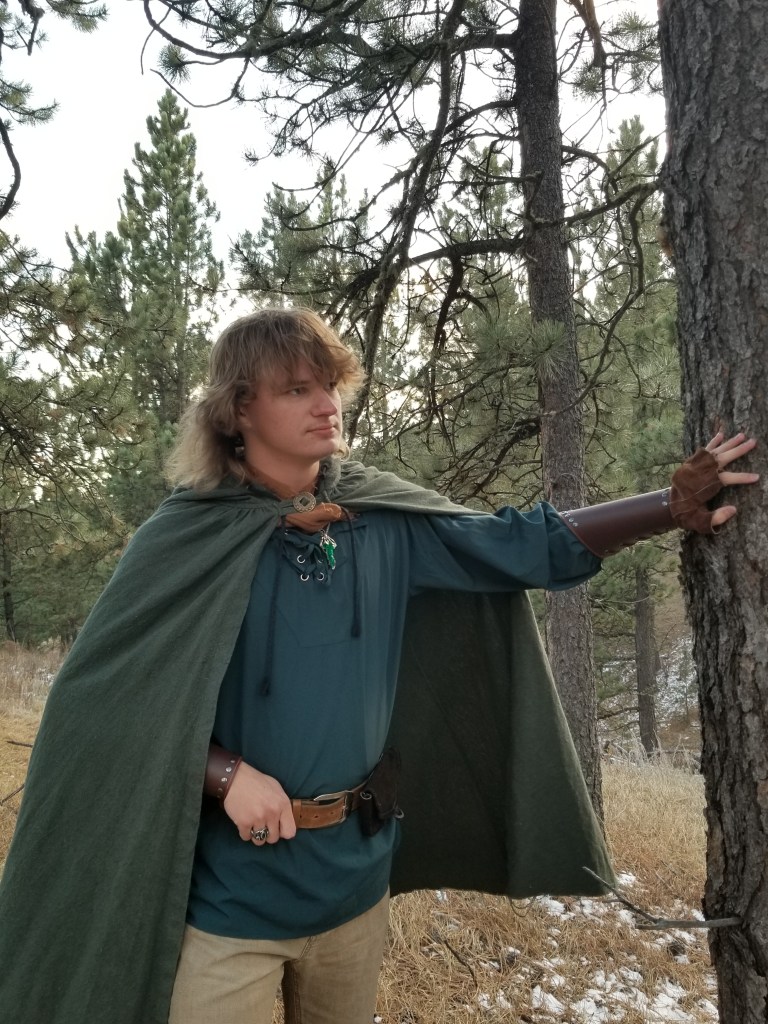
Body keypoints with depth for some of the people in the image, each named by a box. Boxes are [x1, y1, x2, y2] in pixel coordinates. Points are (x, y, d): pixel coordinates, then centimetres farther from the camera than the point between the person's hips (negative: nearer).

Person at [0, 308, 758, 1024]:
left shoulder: (384, 522, -3)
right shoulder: (188, 540, -13)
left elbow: (526, 547, -1)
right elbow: (104, 694, -11)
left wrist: (675, 506, -6)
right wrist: (225, 773, -21)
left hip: (355, 875, 4)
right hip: (230, 890, -4)